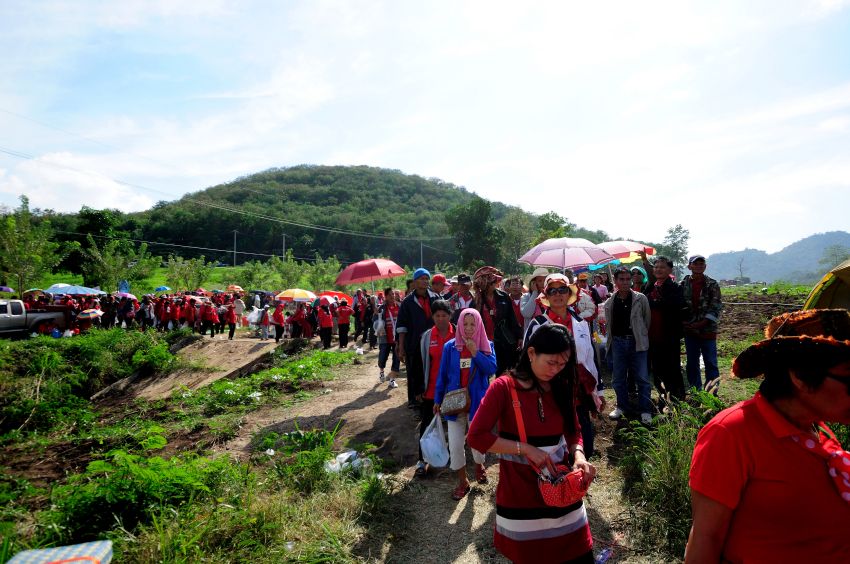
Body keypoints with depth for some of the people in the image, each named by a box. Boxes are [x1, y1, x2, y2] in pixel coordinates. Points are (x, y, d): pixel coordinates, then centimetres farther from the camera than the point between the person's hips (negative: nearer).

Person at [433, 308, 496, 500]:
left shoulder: (486, 346, -4)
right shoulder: (450, 347, -4)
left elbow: (492, 369, -16)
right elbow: (442, 375, 2)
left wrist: (476, 353, -25)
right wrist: (437, 399, 5)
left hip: (477, 401, -1)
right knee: (455, 445, 1)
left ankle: (479, 466, 45)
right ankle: (462, 482, 21)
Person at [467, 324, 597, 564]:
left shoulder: (562, 387, 1)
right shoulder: (503, 387, -14)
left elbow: (574, 431, 9)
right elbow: (476, 436, -17)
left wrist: (578, 455, -12)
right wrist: (525, 448, -21)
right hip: (521, 492, -3)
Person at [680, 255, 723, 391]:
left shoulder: (712, 284, -2)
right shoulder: (683, 284, 4)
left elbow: (717, 307, -7)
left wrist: (701, 323, -15)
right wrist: (683, 322, -7)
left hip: (708, 330, -2)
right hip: (689, 330, 3)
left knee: (710, 363, 3)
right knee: (691, 363, 11)